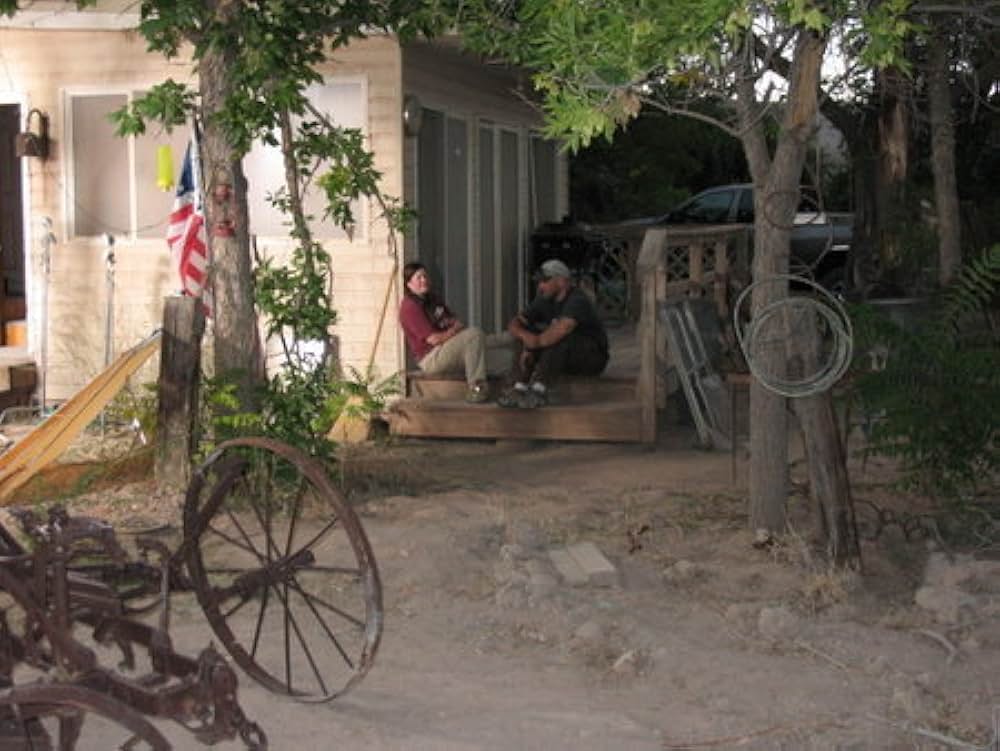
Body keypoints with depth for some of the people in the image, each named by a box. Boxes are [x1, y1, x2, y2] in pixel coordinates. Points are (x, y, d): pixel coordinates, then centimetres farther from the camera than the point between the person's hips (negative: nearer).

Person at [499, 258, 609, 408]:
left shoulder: (577, 300, -23)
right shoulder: (544, 301, 1)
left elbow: (563, 328, -42)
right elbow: (514, 323, 0)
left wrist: (538, 341, -28)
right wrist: (523, 334, -23)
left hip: (593, 358, -8)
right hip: (565, 361, 8)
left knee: (558, 338, -34)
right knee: (529, 336, -10)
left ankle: (539, 390, -39)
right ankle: (520, 388, -26)